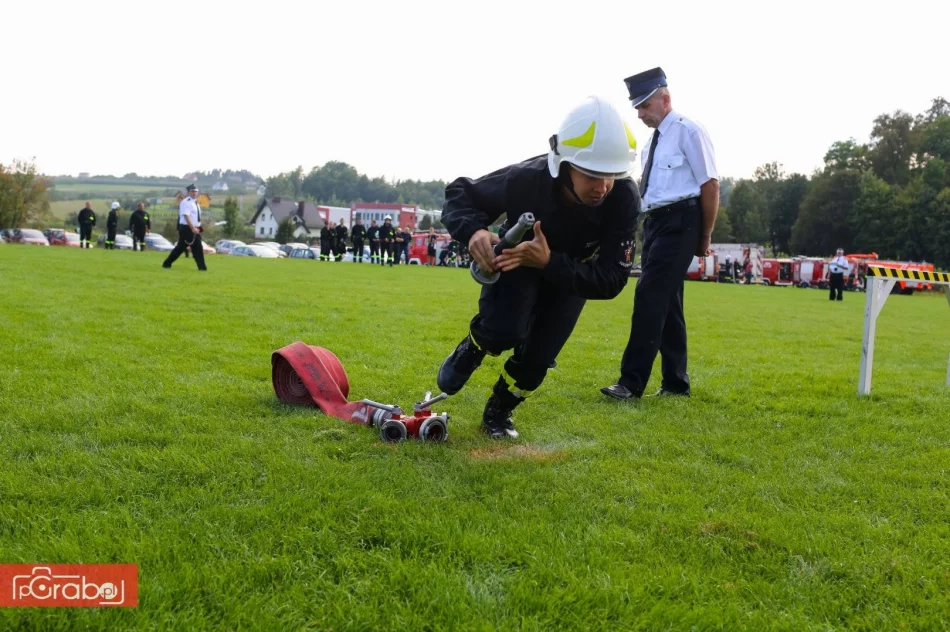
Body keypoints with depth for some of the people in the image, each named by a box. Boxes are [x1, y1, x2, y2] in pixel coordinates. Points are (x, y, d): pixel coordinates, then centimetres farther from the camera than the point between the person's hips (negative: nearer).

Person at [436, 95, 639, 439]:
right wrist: (473, 231, -45)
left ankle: (498, 412, 26)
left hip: (572, 274, 2)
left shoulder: (623, 200, -36)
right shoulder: (525, 179, -38)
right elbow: (460, 194, -21)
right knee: (505, 332, -27)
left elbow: (611, 280, -34)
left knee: (536, 357, -6)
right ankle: (472, 348, 11)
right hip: (517, 258, -1)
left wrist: (549, 262, -50)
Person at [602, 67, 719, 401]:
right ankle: (675, 382, 19)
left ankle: (632, 382, -11)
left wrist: (704, 239, -8)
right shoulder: (654, 139, 16)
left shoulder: (687, 131, -9)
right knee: (665, 301, 11)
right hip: (655, 222, 9)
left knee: (651, 296, -14)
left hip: (679, 222, -9)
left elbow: (710, 185, -11)